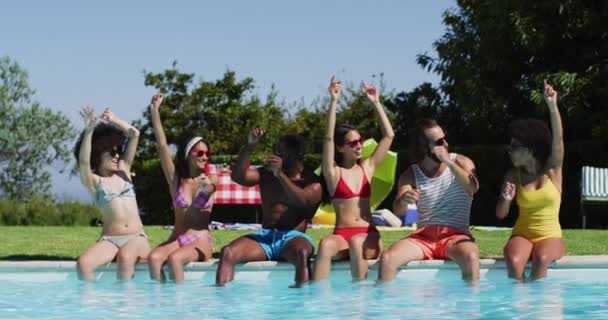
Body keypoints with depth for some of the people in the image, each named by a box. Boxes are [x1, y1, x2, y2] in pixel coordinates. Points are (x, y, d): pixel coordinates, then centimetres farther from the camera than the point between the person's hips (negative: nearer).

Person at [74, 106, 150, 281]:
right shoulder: (94, 182, 7)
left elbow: (134, 134, 14)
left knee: (125, 257, -35)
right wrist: (89, 131, -24)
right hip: (109, 238, -1)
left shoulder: (123, 172, 18)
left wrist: (114, 120, 8)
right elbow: (83, 161, -15)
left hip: (136, 237, 2)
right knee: (83, 263, -30)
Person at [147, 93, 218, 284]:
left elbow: (211, 187, -15)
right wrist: (155, 111, -1)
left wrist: (207, 188, -39)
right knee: (154, 257, -30)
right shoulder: (176, 180, 11)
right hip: (177, 238, 2)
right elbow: (162, 145, 5)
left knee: (175, 258, -34)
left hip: (201, 241, -2)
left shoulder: (211, 180, 9)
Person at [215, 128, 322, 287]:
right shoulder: (266, 174, 16)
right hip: (265, 236, 4)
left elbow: (302, 202, -16)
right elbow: (238, 177, 3)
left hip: (292, 238, -4)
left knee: (302, 253, -42)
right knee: (228, 252, -26)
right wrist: (249, 147, -6)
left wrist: (280, 175, -20)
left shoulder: (312, 182, 4)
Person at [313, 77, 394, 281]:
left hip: (368, 237, 1)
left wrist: (376, 103, 9)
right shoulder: (333, 172, 7)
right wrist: (334, 102, -11)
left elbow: (389, 136, 12)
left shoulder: (367, 168, 14)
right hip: (341, 236, -1)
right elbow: (329, 138, -6)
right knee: (325, 244, -36)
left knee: (356, 243, -35)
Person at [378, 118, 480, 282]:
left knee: (471, 257, -36)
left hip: (455, 235, -2)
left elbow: (473, 187, -16)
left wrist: (449, 162, -23)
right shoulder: (410, 175, 7)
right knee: (386, 258, -25)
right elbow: (397, 210, -6)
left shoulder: (461, 163, 4)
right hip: (423, 236, 2)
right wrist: (403, 200, -30)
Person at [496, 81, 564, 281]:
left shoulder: (552, 170, 0)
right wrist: (506, 200, -20)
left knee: (541, 259, -36)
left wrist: (552, 106, -33)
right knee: (513, 260, -35)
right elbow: (501, 214, 4)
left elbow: (558, 138, -18)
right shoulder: (513, 176, 3)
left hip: (550, 236, -1)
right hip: (522, 235, 1)